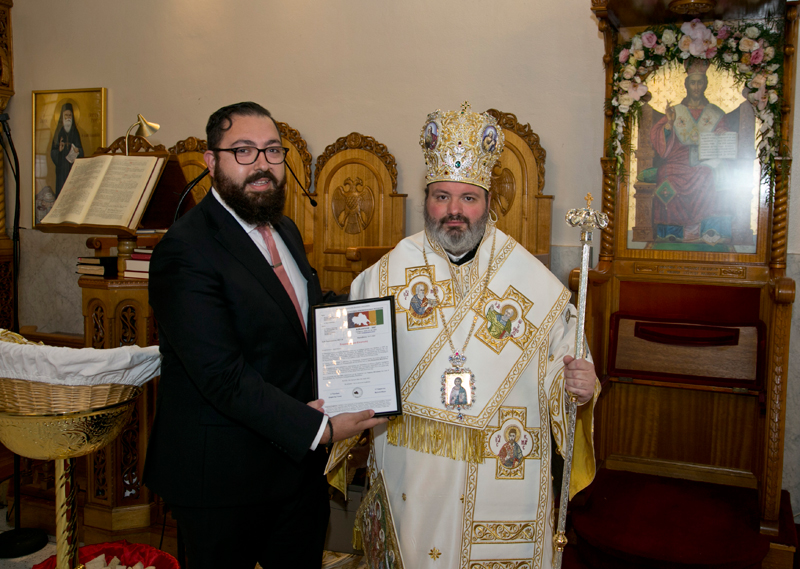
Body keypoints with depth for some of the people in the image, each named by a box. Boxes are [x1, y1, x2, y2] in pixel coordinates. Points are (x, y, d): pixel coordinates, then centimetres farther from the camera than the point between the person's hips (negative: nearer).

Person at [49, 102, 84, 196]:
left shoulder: (75, 132, 9)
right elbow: (53, 151, 4)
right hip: (61, 166, -1)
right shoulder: (59, 132, 5)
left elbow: (81, 150, 7)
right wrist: (59, 150, -17)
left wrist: (77, 151, -15)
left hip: (73, 166, 1)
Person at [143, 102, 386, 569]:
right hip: (223, 478, -7)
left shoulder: (285, 231, 8)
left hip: (300, 460, 8)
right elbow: (222, 376, -25)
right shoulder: (187, 250, -20)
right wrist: (316, 428, -22)